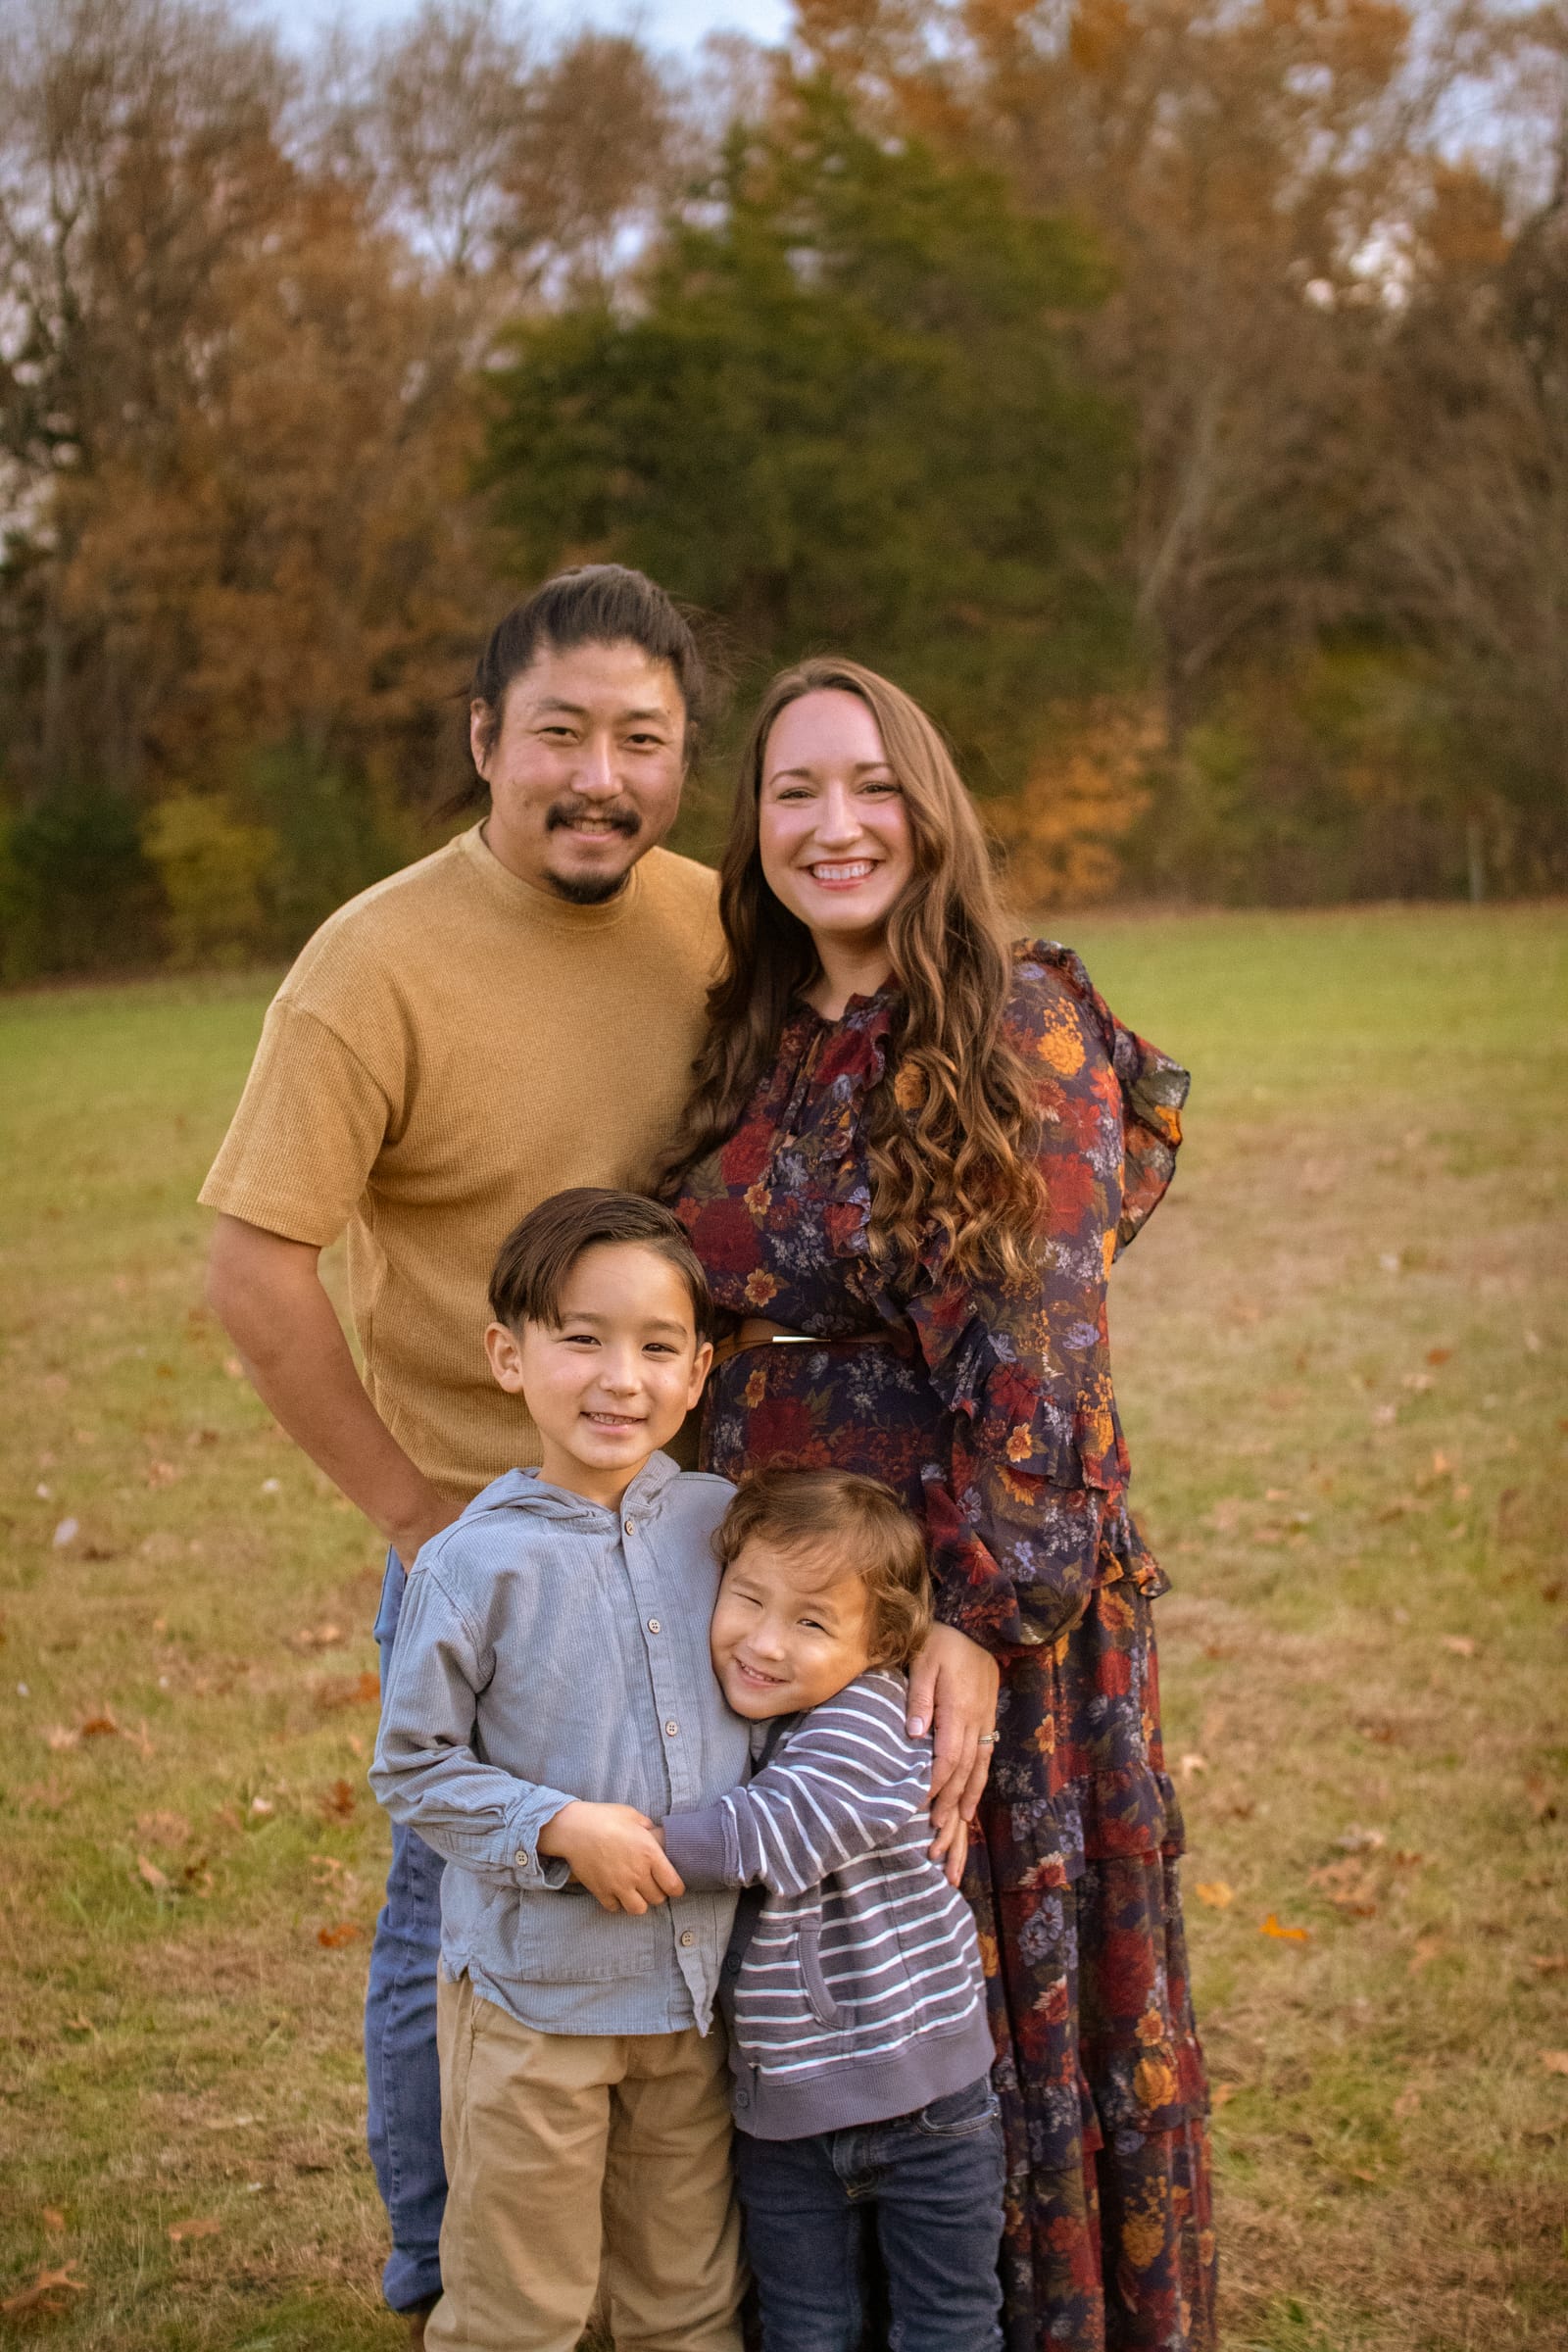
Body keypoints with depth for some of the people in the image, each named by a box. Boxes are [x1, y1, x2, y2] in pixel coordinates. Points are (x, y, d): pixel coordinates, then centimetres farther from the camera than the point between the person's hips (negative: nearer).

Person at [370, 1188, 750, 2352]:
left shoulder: (720, 1521, -3)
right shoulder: (474, 1567, -17)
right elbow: (411, 1767, -10)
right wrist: (558, 1828, -20)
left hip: (699, 1982, 4)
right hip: (533, 1998, -4)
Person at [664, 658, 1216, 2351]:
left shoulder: (1026, 1031, -10)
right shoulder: (754, 1055, 8)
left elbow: (1039, 1346, -16)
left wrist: (985, 1616, -21)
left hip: (986, 1620, -5)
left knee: (1008, 2001, 6)